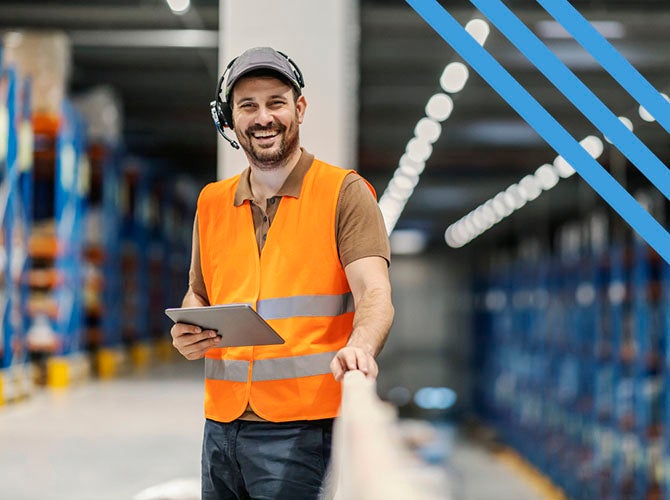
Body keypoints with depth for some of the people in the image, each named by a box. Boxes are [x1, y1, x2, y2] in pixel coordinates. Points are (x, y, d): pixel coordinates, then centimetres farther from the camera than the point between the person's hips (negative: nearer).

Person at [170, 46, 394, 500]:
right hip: (221, 426, 5)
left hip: (301, 429, -5)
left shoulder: (344, 192, -2)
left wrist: (360, 348, -34)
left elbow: (374, 294, -12)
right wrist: (187, 333, 2)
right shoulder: (213, 203, 14)